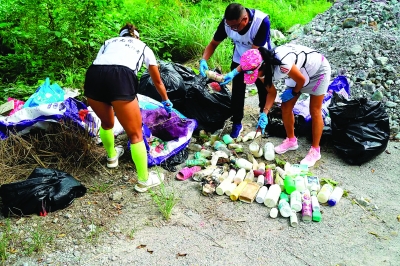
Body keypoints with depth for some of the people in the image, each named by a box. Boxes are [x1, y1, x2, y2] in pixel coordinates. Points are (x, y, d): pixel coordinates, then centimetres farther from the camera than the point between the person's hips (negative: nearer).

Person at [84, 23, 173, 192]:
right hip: (121, 78, -3)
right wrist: (167, 102, 59)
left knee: (106, 123, 31)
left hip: (92, 76, 4)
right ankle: (144, 181, 23)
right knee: (135, 134, 12)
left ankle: (112, 157, 53)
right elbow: (157, 82, 42)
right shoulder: (144, 47, 33)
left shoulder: (109, 42, 37)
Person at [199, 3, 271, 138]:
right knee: (237, 92, 4)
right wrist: (204, 60, -34)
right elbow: (213, 43, -15)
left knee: (263, 90, 14)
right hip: (239, 59, 2)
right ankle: (237, 123, 21)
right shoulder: (227, 22, -28)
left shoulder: (262, 21, -38)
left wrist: (235, 72, -47)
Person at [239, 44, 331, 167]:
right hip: (298, 71, 7)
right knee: (285, 107, 4)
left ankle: (315, 151, 11)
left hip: (318, 70, -7)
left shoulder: (281, 63, -43)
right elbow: (271, 92, -5)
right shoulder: (264, 70, -18)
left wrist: (293, 92, -8)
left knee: (315, 111, -1)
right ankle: (291, 140, 25)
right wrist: (264, 114, -16)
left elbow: (301, 80, -26)